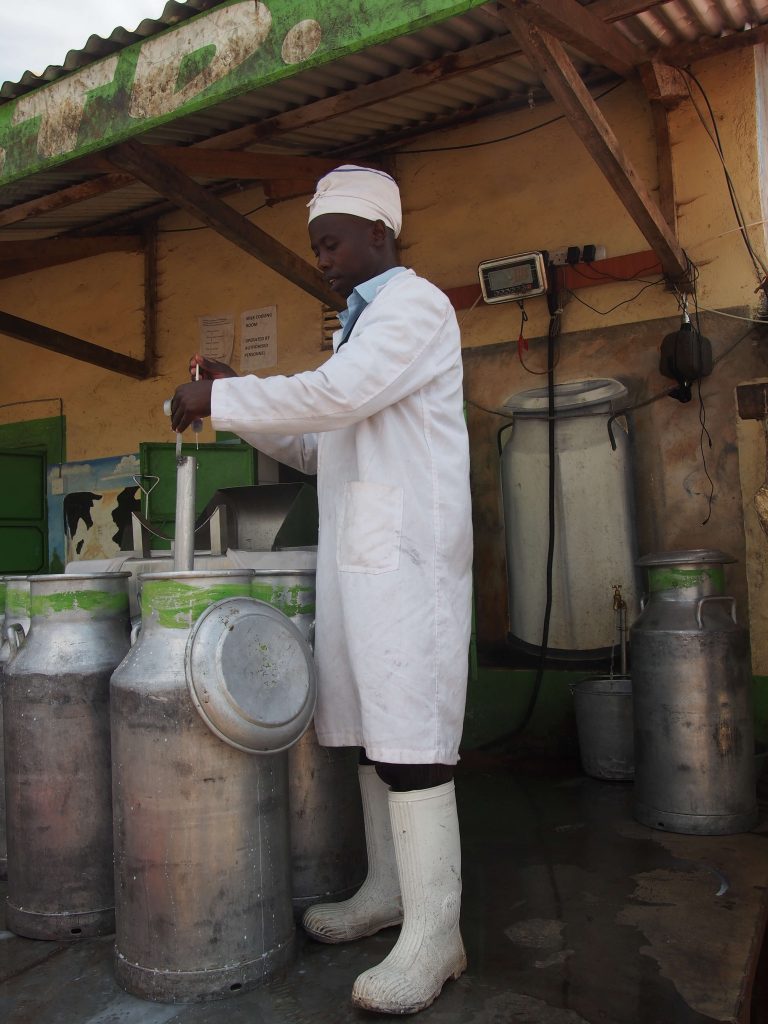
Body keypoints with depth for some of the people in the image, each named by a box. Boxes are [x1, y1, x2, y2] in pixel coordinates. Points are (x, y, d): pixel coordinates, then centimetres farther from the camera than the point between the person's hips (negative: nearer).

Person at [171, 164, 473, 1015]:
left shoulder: (416, 306, -3)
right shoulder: (360, 326, 26)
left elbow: (334, 395, -20)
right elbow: (317, 448, 25)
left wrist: (217, 395, -10)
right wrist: (235, 403, 13)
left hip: (407, 558, -9)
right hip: (357, 558, 9)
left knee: (410, 738, -8)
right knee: (370, 729, 12)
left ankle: (434, 936, 1)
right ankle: (387, 891, 25)